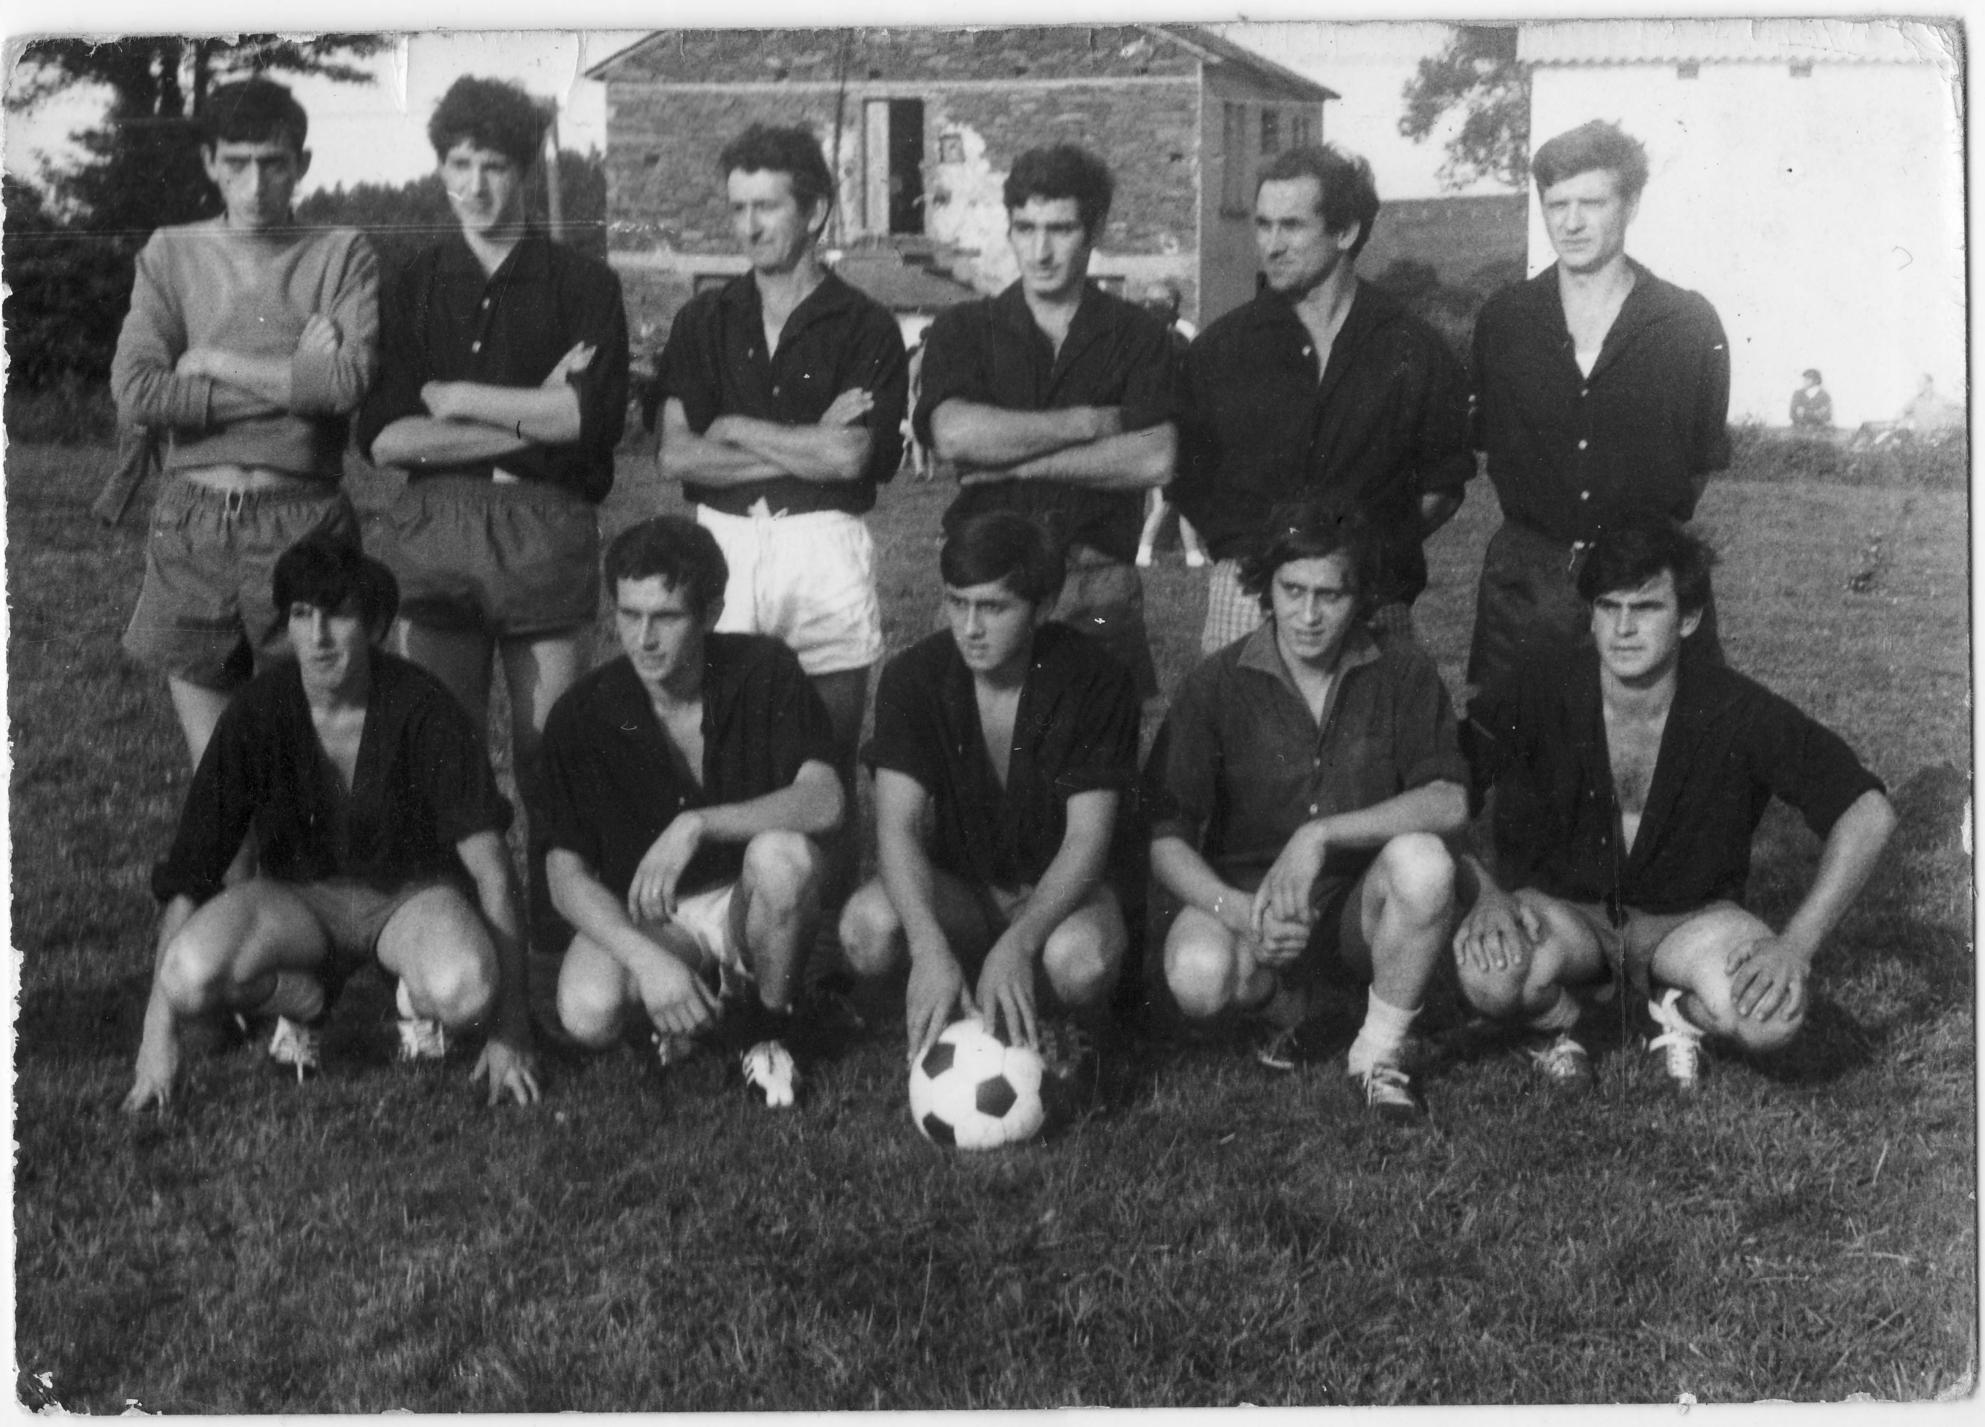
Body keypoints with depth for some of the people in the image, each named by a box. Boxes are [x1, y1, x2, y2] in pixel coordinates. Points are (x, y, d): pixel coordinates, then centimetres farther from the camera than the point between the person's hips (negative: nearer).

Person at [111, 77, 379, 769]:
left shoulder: (343, 253, 4)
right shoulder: (171, 253, 8)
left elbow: (349, 381, -13)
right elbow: (136, 393, -5)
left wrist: (213, 362, -5)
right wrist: (294, 377, -6)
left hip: (302, 519, -2)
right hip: (192, 518, 2)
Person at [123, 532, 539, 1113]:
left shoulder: (422, 710, -19)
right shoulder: (257, 715, -15)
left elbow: (490, 869, -19)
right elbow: (187, 877, -14)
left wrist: (510, 1034, -23)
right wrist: (159, 1035, -19)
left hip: (413, 891, -1)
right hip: (297, 895, 2)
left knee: (462, 987, -37)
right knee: (190, 973, -31)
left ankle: (416, 998, 3)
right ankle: (302, 1000, 4)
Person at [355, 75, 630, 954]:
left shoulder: (581, 285, 8)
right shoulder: (412, 286, 12)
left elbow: (592, 415, -7)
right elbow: (382, 437, 1)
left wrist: (456, 399, -3)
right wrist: (527, 419, -5)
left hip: (547, 535, -1)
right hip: (431, 533, 2)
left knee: (550, 753, -1)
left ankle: (557, 941, 6)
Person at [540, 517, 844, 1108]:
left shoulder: (765, 672, -14)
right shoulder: (581, 715, -12)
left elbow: (823, 802, -25)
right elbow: (567, 874, -11)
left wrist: (695, 825, -37)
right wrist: (648, 958, -27)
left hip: (748, 901, 0)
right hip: (636, 912, 1)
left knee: (782, 854, -35)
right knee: (589, 1013, -30)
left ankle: (769, 1025, -7)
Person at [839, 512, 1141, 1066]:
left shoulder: (1096, 681, -16)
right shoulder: (914, 677, -11)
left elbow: (1087, 838, -19)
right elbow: (898, 826, -19)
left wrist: (1017, 943, -36)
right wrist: (930, 948, -38)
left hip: (1061, 888, -2)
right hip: (957, 884, 2)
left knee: (1080, 960, -37)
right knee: (868, 926, -31)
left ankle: (1070, 1018, 0)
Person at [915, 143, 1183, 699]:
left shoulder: (1139, 336, 7)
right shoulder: (963, 329, 9)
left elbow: (1154, 460, -8)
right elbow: (954, 435, -10)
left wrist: (1016, 461, -8)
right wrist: (1089, 423, -6)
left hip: (1099, 590, 0)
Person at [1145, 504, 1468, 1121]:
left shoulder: (1401, 672, -4)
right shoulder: (1218, 682, -6)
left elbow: (1450, 801, -16)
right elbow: (1165, 839, -9)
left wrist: (1321, 834, -26)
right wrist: (1238, 911, -27)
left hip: (1365, 903, 1)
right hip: (1244, 891, 0)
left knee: (1422, 859, -33)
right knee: (1199, 976, -33)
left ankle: (1381, 1051, -9)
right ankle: (1282, 1007, 6)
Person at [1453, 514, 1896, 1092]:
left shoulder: (1736, 712, -17)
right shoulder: (1536, 696, -17)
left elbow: (1868, 812, -15)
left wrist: (1796, 945, -25)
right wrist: (1483, 892, -31)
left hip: (1686, 916, 0)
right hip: (1560, 910, 0)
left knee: (1773, 1013, -31)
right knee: (1492, 974, -35)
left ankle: (1680, 1009, 7)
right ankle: (1554, 1023, 3)